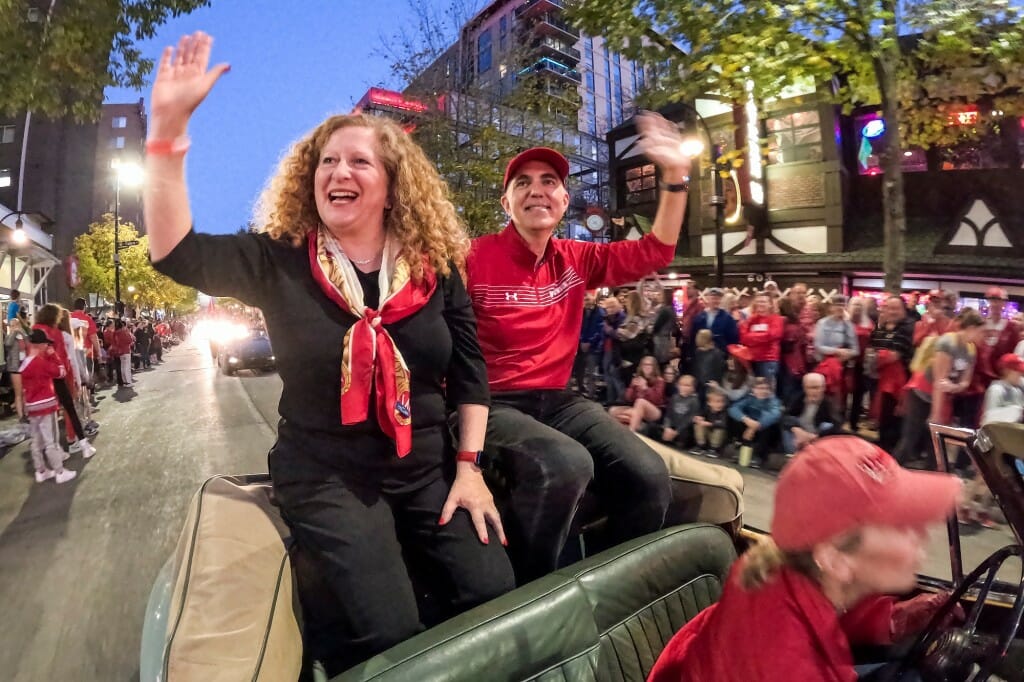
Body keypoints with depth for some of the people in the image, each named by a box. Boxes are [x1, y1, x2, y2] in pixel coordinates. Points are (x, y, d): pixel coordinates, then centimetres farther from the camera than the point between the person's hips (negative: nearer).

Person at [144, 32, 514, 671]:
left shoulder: (434, 266, -1)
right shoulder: (279, 263, -4)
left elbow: (469, 369, 1)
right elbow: (176, 251, -17)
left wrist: (469, 466, -4)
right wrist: (168, 127, -24)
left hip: (428, 464, 3)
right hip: (326, 473, -2)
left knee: (496, 596, -6)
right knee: (390, 633, -15)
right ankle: (326, 651, 19)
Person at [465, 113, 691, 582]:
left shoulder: (576, 260, 8)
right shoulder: (475, 259, -10)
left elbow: (653, 254, 11)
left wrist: (675, 175, 3)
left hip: (557, 400, 6)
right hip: (494, 404, -5)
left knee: (648, 474, -15)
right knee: (567, 465, -35)